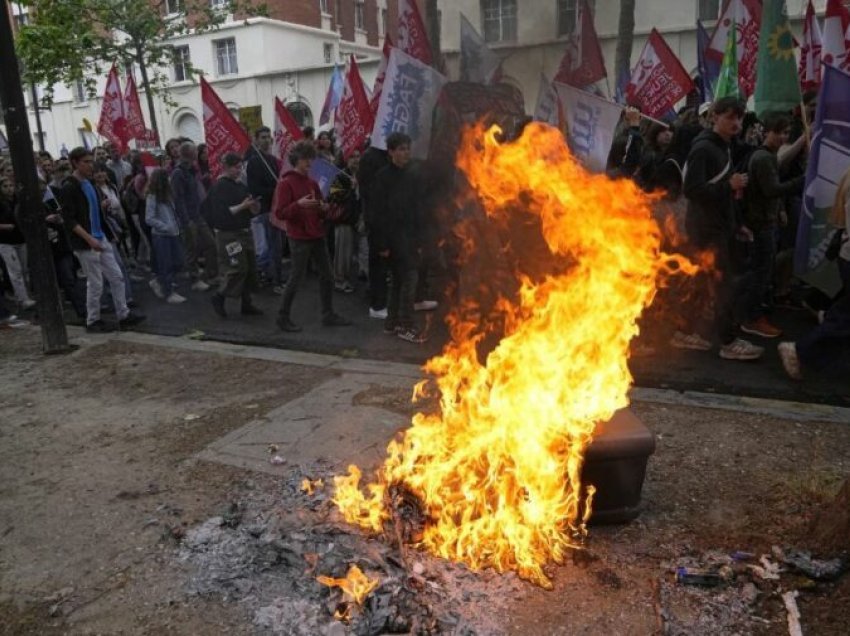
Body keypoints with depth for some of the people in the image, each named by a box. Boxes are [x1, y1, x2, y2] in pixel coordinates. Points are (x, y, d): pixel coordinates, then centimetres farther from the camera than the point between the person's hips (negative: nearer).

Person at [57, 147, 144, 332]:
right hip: (85, 244, -8)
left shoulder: (89, 184, 12)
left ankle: (123, 315, 14)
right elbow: (69, 220, -18)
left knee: (117, 277, 7)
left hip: (101, 239, 8)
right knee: (95, 283, 0)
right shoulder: (68, 188, -12)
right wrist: (89, 239, -23)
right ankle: (92, 321, 14)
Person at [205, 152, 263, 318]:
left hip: (244, 232, 8)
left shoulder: (241, 186, 13)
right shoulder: (219, 187, -10)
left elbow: (251, 212, 18)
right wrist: (241, 206, -22)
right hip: (228, 234, -8)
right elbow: (221, 213, -20)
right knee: (237, 269, -9)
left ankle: (246, 304, 19)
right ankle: (219, 297, 11)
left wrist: (254, 208, -4)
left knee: (250, 269, 9)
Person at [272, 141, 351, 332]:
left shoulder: (313, 183, 14)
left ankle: (328, 315, 18)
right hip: (298, 238, -7)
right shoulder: (285, 183, -8)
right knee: (296, 277, -4)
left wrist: (323, 208, 0)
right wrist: (298, 204, -29)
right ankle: (283, 316, 9)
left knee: (327, 275, 8)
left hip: (317, 236, 8)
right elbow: (279, 213, -15)